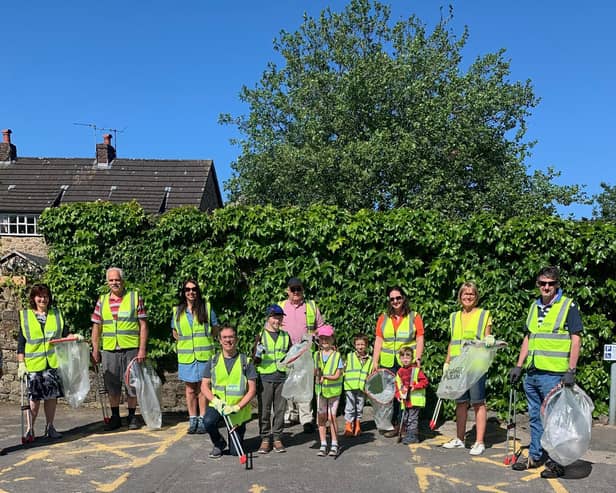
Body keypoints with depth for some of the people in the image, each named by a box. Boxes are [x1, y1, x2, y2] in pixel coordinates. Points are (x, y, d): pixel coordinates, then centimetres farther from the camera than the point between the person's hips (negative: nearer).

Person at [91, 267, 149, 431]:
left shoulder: (135, 297, 1)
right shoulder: (102, 300, 10)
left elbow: (143, 325, -1)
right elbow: (96, 326, 12)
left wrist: (142, 349, -8)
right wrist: (95, 349, 4)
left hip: (131, 349, -2)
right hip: (109, 350, 3)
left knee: (132, 384, 4)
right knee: (112, 386, 9)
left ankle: (132, 417, 17)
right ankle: (115, 418, 22)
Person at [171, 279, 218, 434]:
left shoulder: (207, 307, 1)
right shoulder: (178, 311, 7)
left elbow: (215, 329, 8)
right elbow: (175, 333, 19)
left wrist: (204, 341, 4)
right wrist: (186, 342, 8)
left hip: (204, 355, -2)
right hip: (186, 356, 2)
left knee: (203, 388, 1)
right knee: (189, 388, 8)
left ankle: (202, 420, 9)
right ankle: (192, 420, 17)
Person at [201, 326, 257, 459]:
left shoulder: (245, 361, -4)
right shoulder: (213, 361, 2)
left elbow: (252, 389, -6)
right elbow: (204, 386, 2)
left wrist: (237, 407, -19)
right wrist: (215, 401, -17)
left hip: (238, 409, -1)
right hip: (217, 404, 1)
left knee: (236, 452, -2)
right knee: (208, 421, -32)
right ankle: (219, 444, 1)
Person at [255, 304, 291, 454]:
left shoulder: (285, 336, 12)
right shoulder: (260, 335, 3)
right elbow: (255, 360, 2)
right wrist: (258, 356, -18)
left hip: (282, 377, 3)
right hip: (265, 377, -2)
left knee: (280, 410, 6)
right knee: (264, 410, 1)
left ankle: (277, 438, 16)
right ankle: (265, 439, 11)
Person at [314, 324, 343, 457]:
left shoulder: (337, 355, -7)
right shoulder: (317, 355, 3)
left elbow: (337, 376, -12)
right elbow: (315, 372, 4)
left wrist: (325, 376, -27)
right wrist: (316, 373, -18)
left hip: (334, 390, -3)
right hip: (320, 391, 3)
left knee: (331, 417, -4)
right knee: (321, 417, 4)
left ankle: (334, 445, 9)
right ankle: (323, 445, 14)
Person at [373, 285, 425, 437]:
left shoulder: (414, 317, 7)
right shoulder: (383, 318, 14)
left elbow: (420, 340, 2)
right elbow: (378, 341, 11)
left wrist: (417, 358, -9)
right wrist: (375, 361, 4)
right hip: (388, 363, 2)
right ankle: (392, 424, 10)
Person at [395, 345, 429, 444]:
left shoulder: (416, 370, -7)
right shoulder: (400, 372, 11)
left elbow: (424, 381, -10)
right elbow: (397, 385, 15)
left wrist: (415, 386, -19)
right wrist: (398, 395, 1)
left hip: (415, 399, -7)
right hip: (405, 400, 7)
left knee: (412, 418, -8)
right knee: (405, 419, 14)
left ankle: (413, 436, -1)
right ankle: (409, 435, 26)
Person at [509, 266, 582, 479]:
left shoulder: (568, 306, -4)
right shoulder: (534, 307, 14)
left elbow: (576, 339, -8)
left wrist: (571, 371, -15)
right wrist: (519, 366, 14)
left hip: (554, 374, -6)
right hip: (532, 373, 6)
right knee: (535, 417, 14)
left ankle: (556, 461, 9)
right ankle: (535, 456, 25)